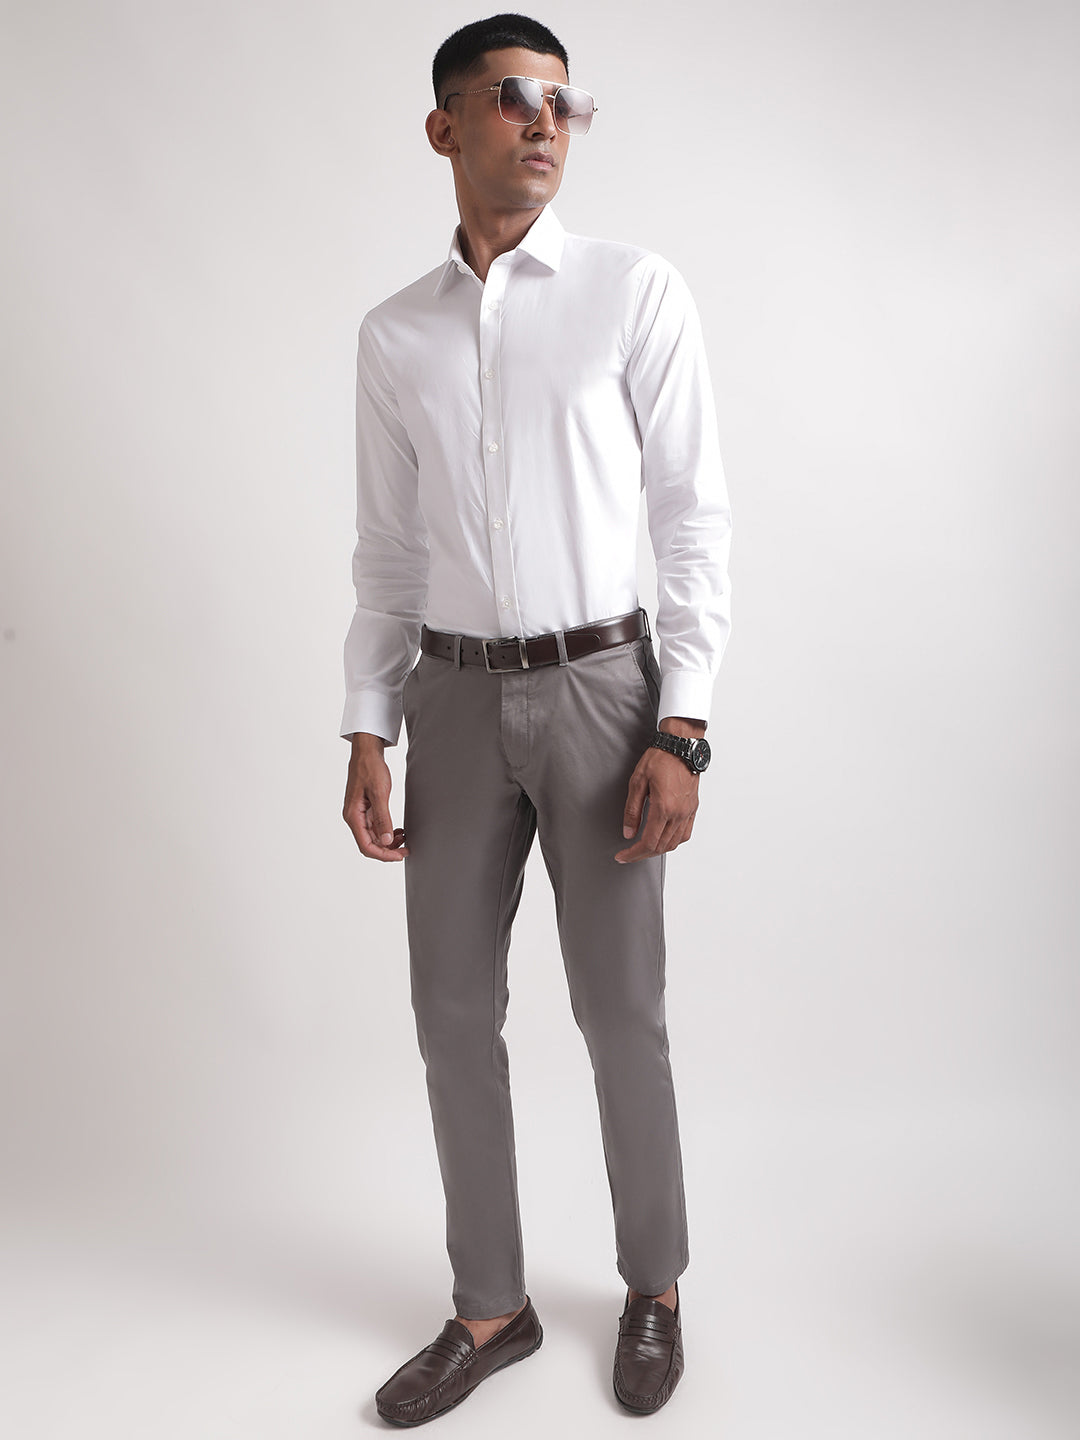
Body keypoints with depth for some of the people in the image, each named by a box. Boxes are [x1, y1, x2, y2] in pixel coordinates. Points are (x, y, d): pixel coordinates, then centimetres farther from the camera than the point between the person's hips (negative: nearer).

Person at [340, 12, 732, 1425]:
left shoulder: (638, 293, -3)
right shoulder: (394, 335, 8)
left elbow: (696, 521, -5)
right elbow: (388, 551, 11)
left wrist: (681, 733, -12)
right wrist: (368, 735, 5)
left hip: (598, 687, -3)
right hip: (456, 698, 4)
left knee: (620, 1012, 6)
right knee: (455, 1011, 8)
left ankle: (655, 1285, 31)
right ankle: (492, 1307, 29)